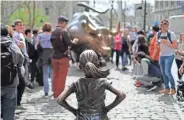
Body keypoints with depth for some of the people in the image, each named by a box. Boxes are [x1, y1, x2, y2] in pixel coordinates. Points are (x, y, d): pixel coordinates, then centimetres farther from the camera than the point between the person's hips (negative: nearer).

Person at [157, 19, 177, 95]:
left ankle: (173, 88, -1)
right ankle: (166, 88, 19)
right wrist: (157, 43, -5)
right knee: (163, 72, 9)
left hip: (169, 56, -6)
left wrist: (166, 43, -23)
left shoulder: (171, 34, -11)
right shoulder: (158, 34, 6)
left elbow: (175, 46, -13)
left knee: (167, 72, -14)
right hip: (161, 55, 6)